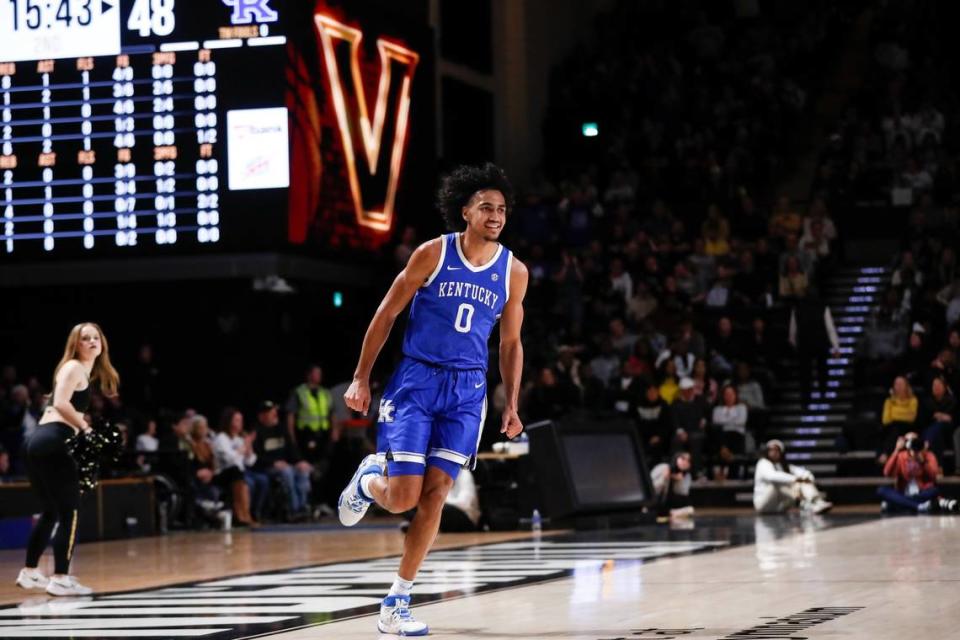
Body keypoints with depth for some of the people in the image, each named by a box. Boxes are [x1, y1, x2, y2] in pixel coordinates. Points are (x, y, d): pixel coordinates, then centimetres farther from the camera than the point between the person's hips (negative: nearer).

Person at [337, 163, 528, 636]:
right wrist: (362, 378, -2)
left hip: (467, 389, 3)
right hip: (417, 379, -3)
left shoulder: (513, 272, 4)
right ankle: (368, 480, 28)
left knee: (435, 495, -4)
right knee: (402, 498, -10)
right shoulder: (433, 254, -6)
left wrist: (512, 405, 7)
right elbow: (387, 314, 0)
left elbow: (511, 342, 14)